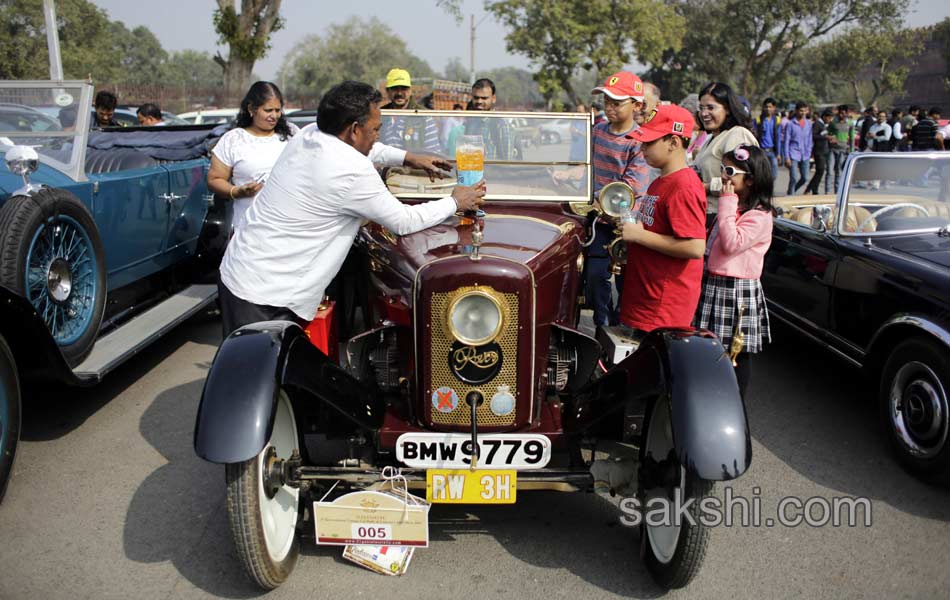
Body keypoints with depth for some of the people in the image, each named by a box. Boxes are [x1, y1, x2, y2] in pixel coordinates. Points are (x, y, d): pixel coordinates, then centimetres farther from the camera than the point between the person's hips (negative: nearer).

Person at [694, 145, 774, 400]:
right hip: (714, 285, 9)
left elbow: (732, 244, -25)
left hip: (737, 291, -9)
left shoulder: (759, 216, -13)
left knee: (738, 353, 3)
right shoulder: (732, 207, 15)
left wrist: (727, 205, -20)